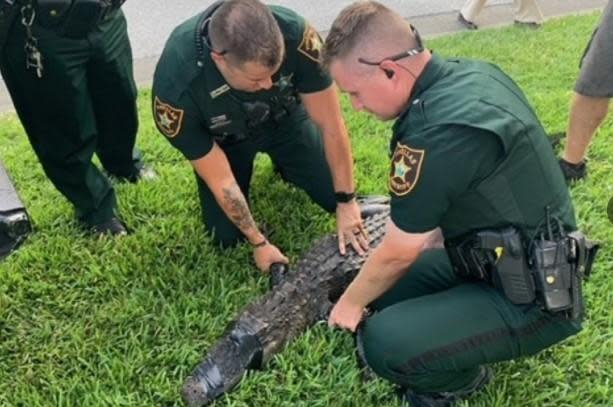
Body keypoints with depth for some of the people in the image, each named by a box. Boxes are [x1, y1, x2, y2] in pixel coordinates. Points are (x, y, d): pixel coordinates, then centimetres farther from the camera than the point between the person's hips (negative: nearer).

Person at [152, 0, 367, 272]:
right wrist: (259, 243, -17)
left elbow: (331, 126, -24)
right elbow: (220, 180, -26)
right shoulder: (175, 85, -40)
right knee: (226, 237, -2)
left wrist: (346, 202, -19)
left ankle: (284, 164, 27)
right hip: (225, 139, -1)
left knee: (335, 195, -3)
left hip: (285, 117, 1)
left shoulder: (294, 34, -38)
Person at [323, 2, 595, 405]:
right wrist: (431, 236, 13)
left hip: (532, 299, -9)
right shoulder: (473, 74, -3)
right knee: (377, 288, 9)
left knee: (383, 342, -23)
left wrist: (350, 303, 2)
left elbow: (397, 254, -16)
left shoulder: (437, 134, -31)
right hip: (509, 258, 9)